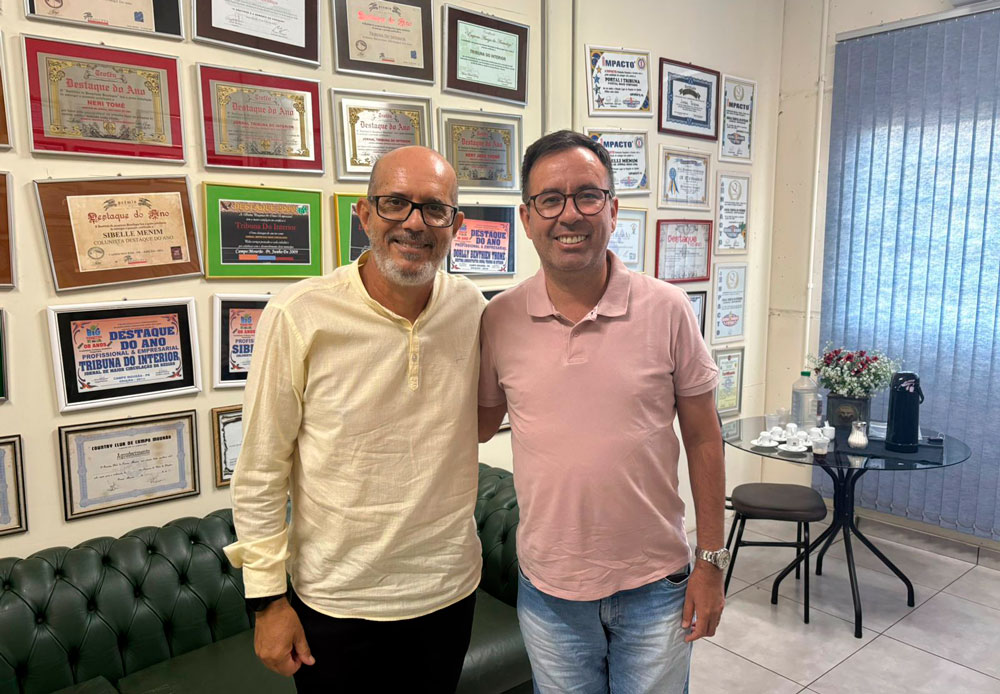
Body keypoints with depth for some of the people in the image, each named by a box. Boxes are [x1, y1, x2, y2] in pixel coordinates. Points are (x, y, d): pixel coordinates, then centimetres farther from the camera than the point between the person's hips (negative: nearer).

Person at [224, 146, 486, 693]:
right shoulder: (298, 316, -17)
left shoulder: (471, 309, -5)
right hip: (336, 604, -3)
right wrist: (268, 598, -7)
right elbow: (260, 472, -10)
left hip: (451, 589, 4)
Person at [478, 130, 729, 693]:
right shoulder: (499, 320, -7)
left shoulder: (667, 310, -10)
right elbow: (483, 423, 7)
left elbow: (703, 438, -3)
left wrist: (712, 561, -1)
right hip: (548, 586, 1)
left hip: (655, 583, -1)